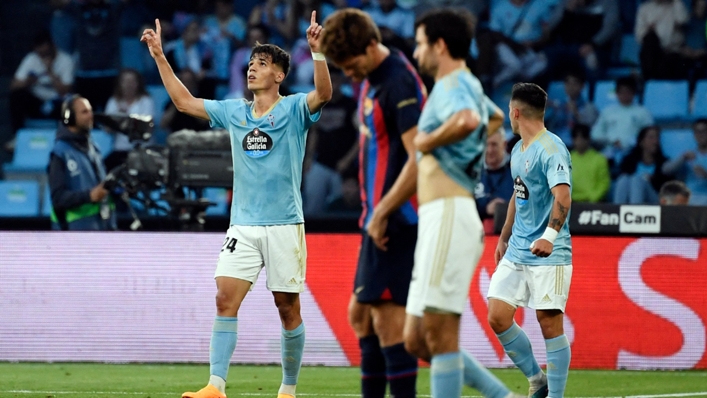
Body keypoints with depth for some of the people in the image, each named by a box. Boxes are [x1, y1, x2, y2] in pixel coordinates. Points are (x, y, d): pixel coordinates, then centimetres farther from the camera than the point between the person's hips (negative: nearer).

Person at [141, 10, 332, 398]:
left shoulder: (293, 109, -2)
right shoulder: (234, 112, 12)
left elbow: (323, 93, -22)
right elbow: (184, 101, 19)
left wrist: (317, 51, -36)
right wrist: (160, 57, 15)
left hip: (284, 225, -4)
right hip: (242, 226, 4)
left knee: (287, 307, 2)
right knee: (225, 299, -9)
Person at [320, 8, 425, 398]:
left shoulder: (399, 84, -17)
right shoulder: (371, 81, 13)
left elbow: (419, 158, -23)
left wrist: (382, 212, -22)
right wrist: (372, 212, 13)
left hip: (395, 219, -10)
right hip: (378, 218, 10)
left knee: (387, 317, -10)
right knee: (360, 314, 13)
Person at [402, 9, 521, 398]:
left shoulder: (453, 85, -8)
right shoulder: (469, 86, 22)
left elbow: (467, 119, -34)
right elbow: (496, 117, 47)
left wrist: (428, 141, -17)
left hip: (449, 217, -10)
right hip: (438, 221, 10)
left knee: (439, 333, -11)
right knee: (416, 339, 8)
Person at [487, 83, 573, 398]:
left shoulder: (551, 149, -15)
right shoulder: (518, 150, 14)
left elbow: (563, 197, -27)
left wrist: (549, 236, -41)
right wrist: (504, 238, 31)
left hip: (549, 254, -9)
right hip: (517, 251, 9)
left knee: (549, 323, -7)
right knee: (497, 318, 1)